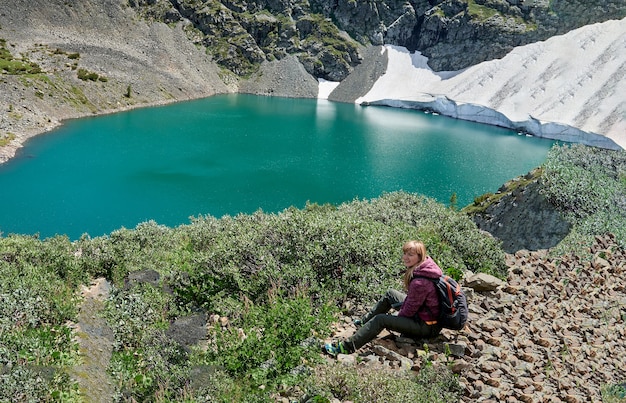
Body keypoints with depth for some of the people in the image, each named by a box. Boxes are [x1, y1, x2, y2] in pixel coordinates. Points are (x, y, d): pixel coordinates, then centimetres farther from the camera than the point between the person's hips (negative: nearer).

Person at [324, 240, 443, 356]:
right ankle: (365, 321, 35)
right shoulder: (424, 266, -1)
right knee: (390, 294, 20)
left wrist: (396, 318, -5)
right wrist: (401, 309, 5)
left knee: (380, 319, -16)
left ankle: (347, 347, -12)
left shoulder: (420, 282, -31)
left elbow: (410, 310, -22)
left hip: (427, 326, -10)